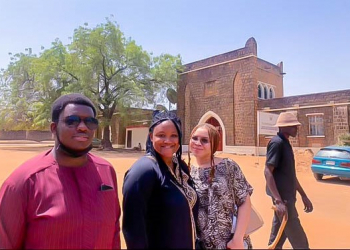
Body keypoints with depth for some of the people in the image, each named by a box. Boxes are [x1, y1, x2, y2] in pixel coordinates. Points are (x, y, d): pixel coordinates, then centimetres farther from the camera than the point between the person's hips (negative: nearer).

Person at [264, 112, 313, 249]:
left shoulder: (285, 143, 13)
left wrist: (303, 196, 20)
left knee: (280, 231, 18)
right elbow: (267, 172, -23)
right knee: (298, 239, 1)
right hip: (282, 196, -9)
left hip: (287, 195, 9)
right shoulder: (277, 142, -17)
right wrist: (278, 200, -28)